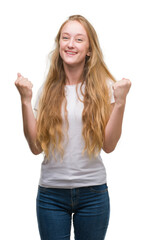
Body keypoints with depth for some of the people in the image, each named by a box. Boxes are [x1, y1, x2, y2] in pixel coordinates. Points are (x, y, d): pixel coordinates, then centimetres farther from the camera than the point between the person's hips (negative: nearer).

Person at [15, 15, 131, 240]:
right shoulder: (47, 89, 2)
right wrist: (25, 100, -8)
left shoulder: (104, 86, -1)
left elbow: (108, 145, -6)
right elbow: (36, 146, -2)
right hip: (51, 192, 1)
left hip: (93, 193, -1)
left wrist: (120, 102, -15)